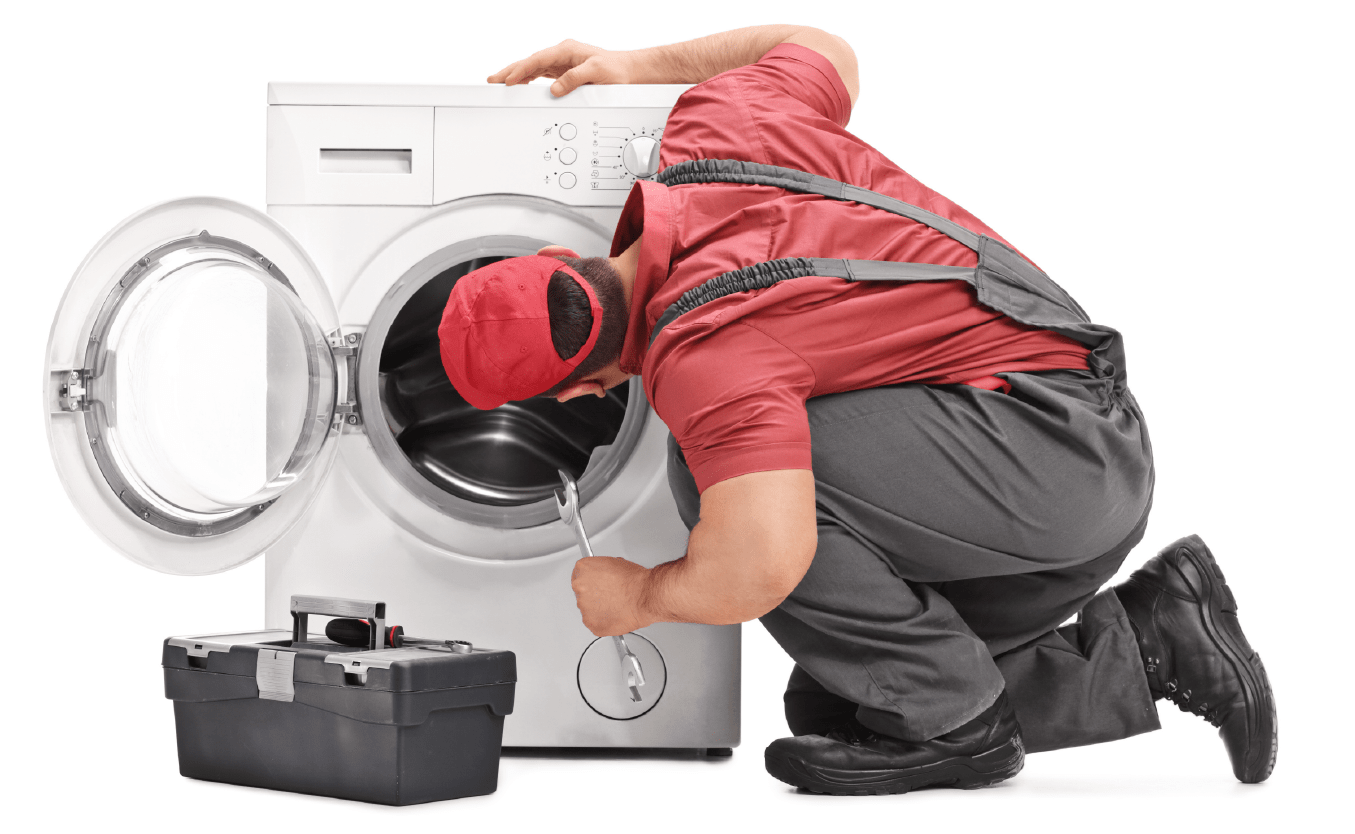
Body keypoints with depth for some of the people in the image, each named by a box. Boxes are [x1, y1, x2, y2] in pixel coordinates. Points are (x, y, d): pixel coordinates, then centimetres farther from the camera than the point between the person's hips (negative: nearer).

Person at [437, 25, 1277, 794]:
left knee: (716, 468, -23)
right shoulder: (713, 129, -1)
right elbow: (825, 51, 19)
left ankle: (946, 723, -9)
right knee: (824, 709, 12)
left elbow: (759, 569, -37)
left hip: (1042, 438, -10)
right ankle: (1143, 642, 10)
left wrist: (639, 596, -14)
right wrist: (643, 63, 22)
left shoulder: (703, 349, -27)